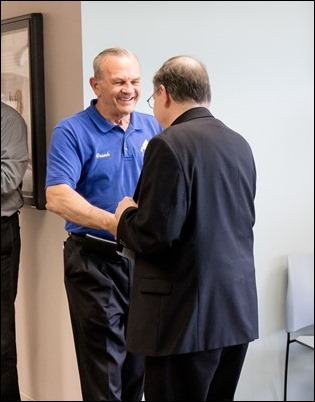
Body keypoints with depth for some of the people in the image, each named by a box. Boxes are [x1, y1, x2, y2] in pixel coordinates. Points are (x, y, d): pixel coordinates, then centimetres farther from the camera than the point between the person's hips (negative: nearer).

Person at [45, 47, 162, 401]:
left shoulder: (153, 129, 7)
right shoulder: (72, 132, -9)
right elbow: (57, 198, -20)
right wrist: (113, 222, -33)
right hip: (95, 261, -5)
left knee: (139, 360, 16)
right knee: (105, 366, 1)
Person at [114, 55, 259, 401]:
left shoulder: (169, 144, -15)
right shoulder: (239, 144, 8)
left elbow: (155, 235, -20)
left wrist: (125, 216, 1)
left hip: (187, 313, -8)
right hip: (237, 308, 8)